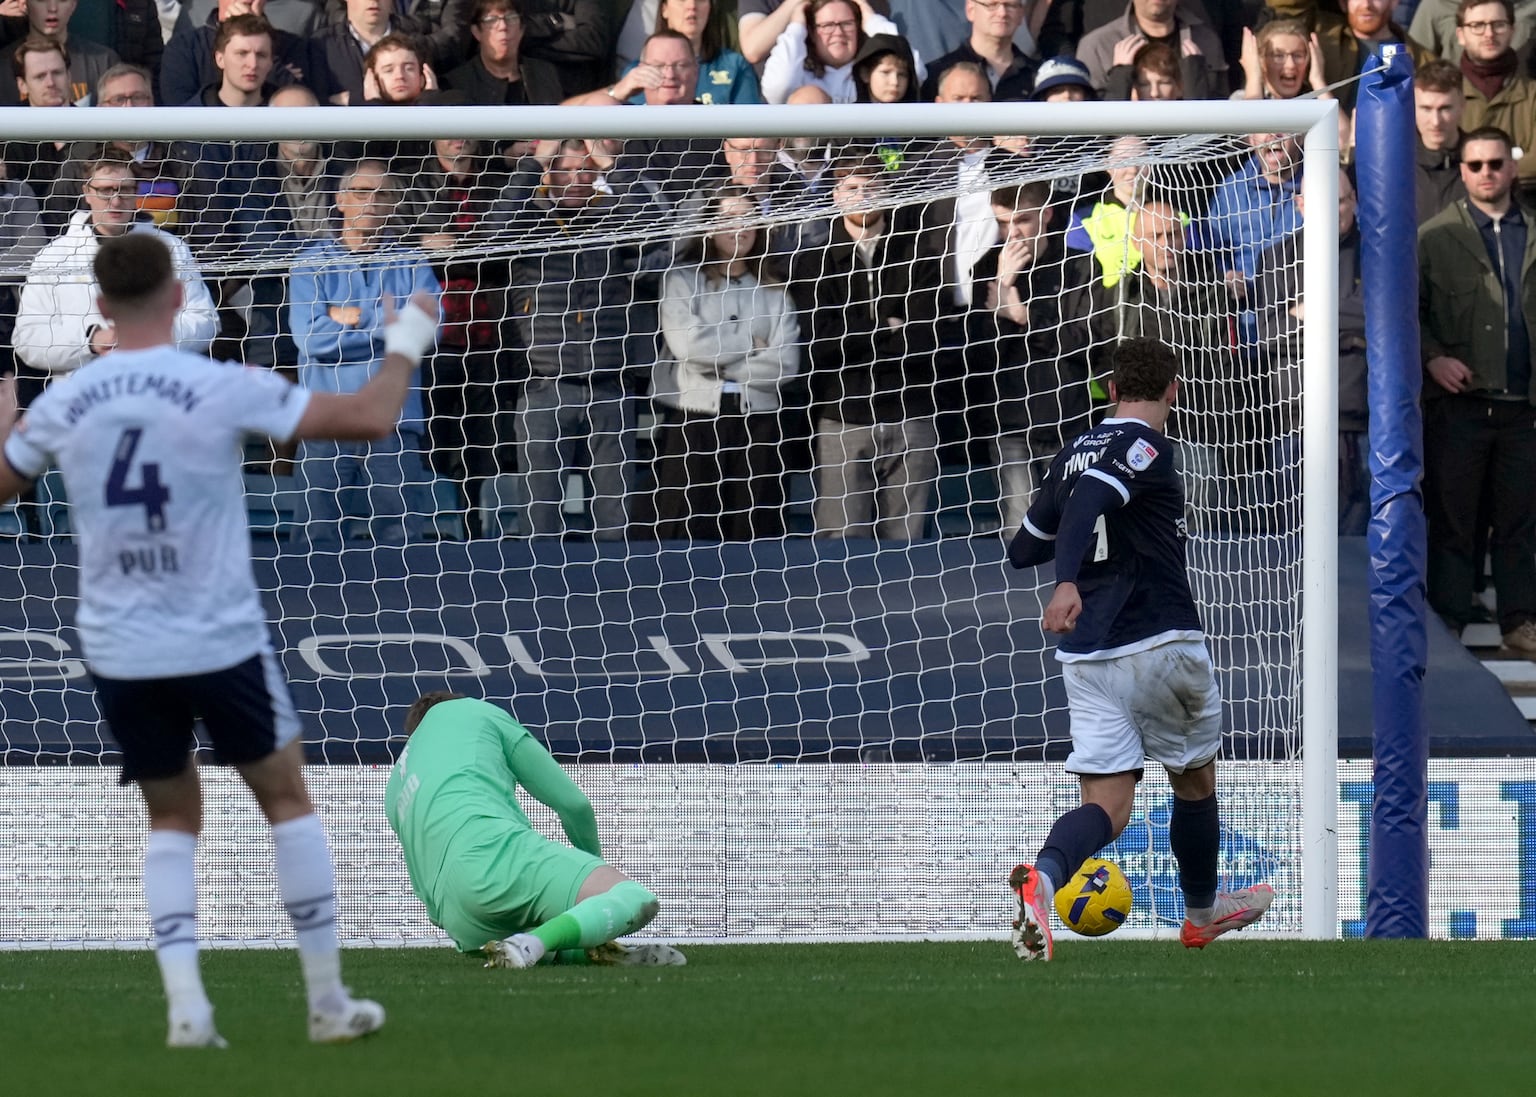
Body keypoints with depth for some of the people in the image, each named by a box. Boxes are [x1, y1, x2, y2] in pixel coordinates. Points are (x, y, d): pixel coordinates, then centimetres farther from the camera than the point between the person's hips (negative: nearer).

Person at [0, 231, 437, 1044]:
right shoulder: (222, 390, -12)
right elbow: (367, 419, -11)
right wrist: (405, 345, 8)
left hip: (118, 652, 3)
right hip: (221, 643, -3)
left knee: (172, 820, 17)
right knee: (287, 799, 13)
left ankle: (184, 1005, 1)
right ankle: (328, 1001, 15)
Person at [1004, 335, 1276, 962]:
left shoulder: (1074, 454, 14)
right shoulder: (1145, 448, -8)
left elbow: (1021, 550, 23)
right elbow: (1088, 500, -27)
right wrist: (1069, 579, -40)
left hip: (1086, 654, 6)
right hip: (1162, 646, -6)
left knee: (1107, 803, -3)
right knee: (1195, 780, 19)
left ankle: (1043, 876, -34)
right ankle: (1202, 913, 36)